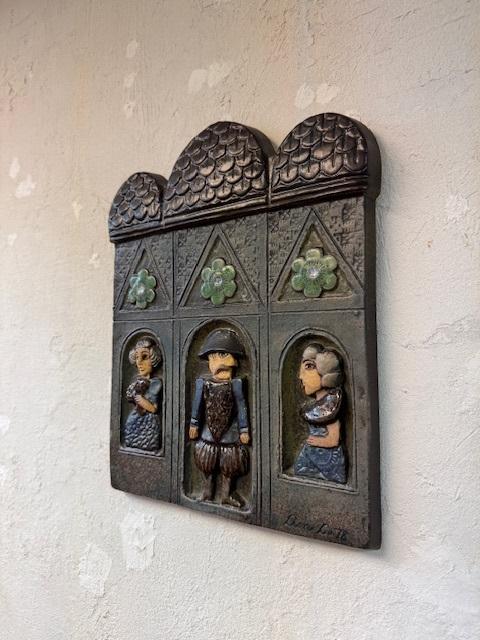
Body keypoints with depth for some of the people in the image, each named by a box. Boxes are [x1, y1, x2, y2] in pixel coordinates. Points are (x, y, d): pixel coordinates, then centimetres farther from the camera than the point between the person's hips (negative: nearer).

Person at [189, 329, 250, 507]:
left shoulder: (235, 384, -15)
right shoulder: (202, 383, -10)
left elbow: (241, 408, -9)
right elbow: (197, 405, 1)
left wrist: (243, 430, -6)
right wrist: (194, 425, 7)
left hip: (229, 433, -1)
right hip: (208, 433, 2)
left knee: (228, 467, 13)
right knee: (207, 467, 17)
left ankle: (225, 494, 32)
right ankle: (208, 491, 37)